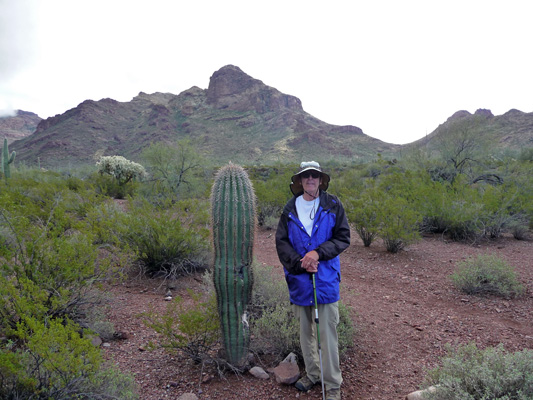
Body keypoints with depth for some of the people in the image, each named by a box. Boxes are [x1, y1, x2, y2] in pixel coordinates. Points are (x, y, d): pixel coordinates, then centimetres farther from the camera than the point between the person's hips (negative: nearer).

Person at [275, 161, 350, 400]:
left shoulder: (333, 206, -3)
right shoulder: (290, 209, 2)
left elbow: (343, 238, -4)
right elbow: (281, 242, -1)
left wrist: (318, 253, -17)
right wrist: (299, 262, -15)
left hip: (326, 279, -2)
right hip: (299, 279, 3)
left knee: (327, 333, 3)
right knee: (305, 331, 17)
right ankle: (311, 373, 37)